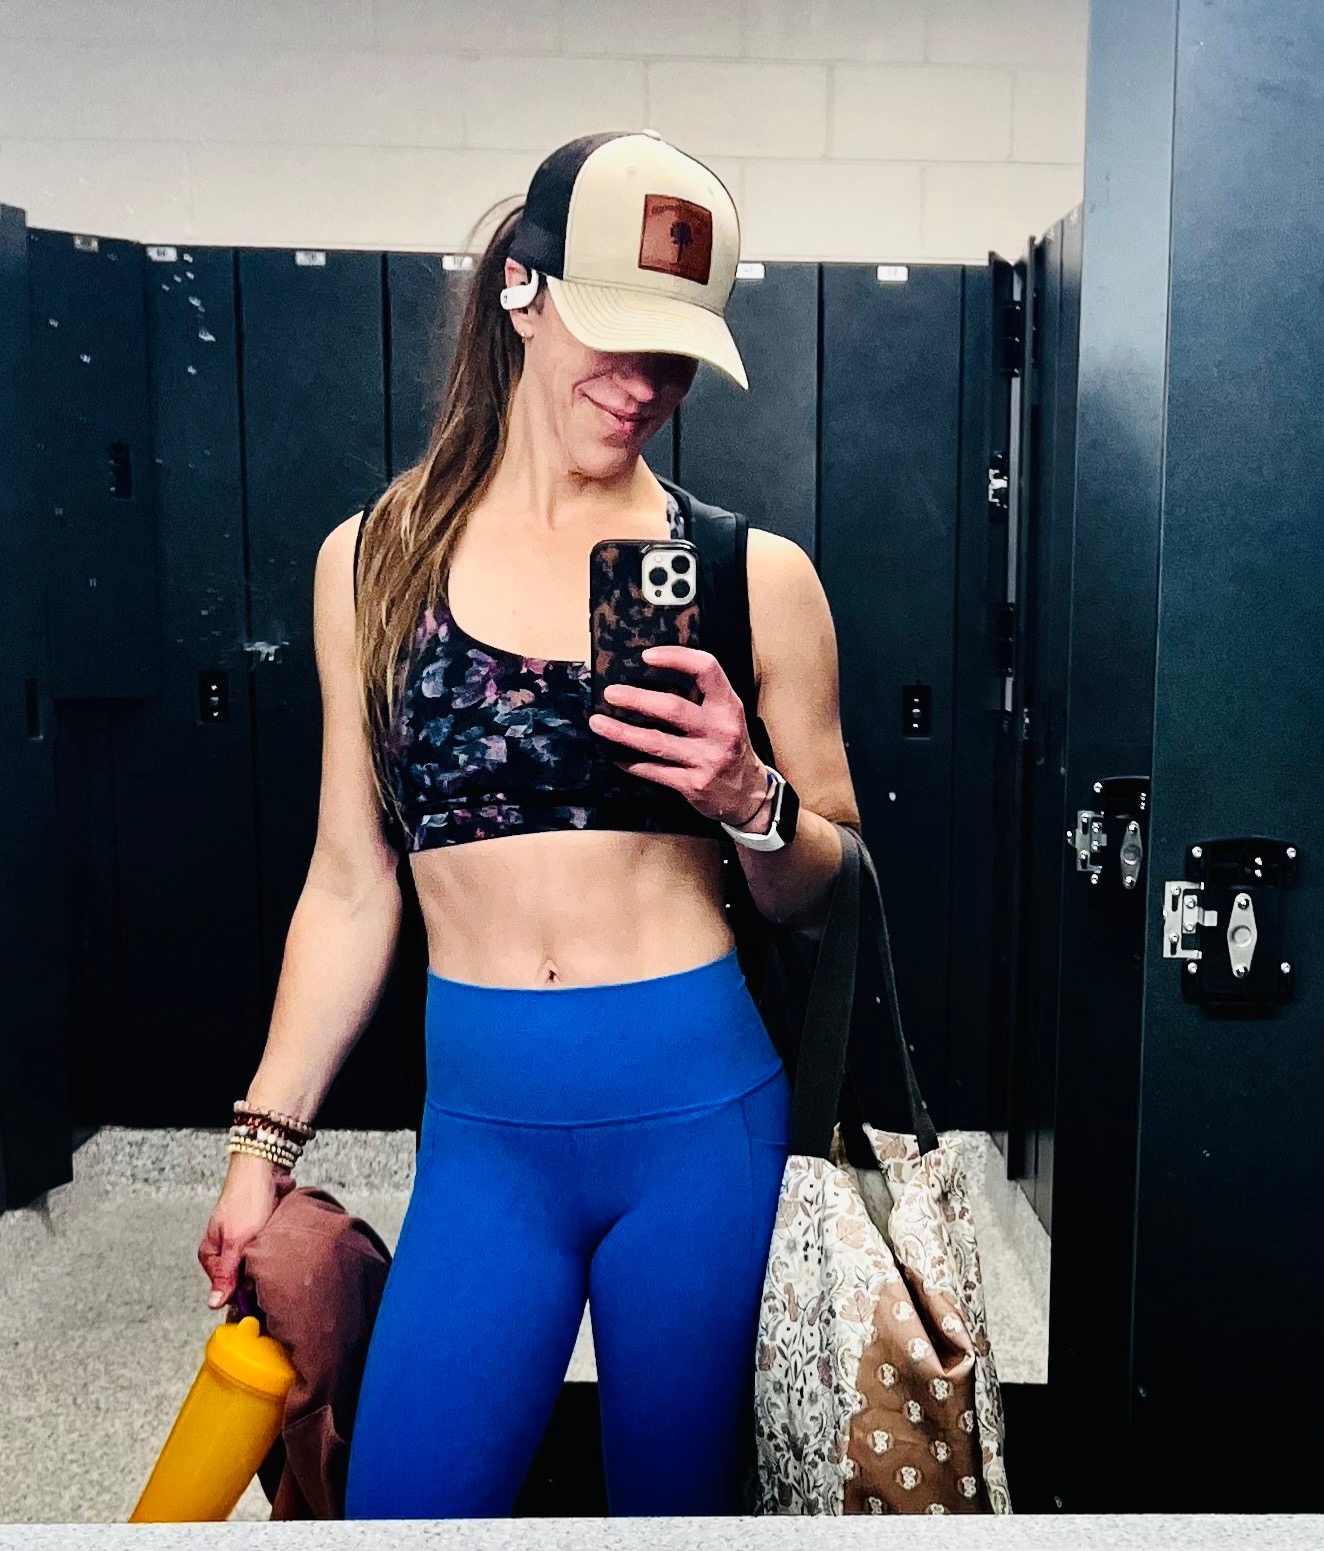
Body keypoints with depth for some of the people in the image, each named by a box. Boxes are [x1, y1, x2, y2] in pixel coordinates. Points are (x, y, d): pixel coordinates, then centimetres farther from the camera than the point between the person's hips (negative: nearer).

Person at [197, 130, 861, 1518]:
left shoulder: (753, 573, -1)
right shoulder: (374, 560, 4)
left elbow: (826, 895, 6)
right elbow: (351, 885, 8)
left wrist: (751, 803, -15)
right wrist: (266, 1138, 8)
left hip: (698, 1109, 0)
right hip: (484, 1126, 1)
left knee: (677, 1496, 14)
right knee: (404, 1498, 4)